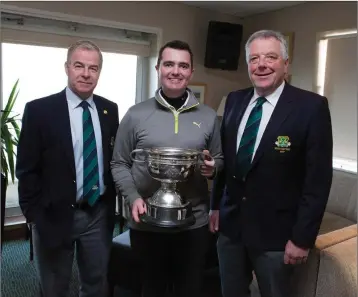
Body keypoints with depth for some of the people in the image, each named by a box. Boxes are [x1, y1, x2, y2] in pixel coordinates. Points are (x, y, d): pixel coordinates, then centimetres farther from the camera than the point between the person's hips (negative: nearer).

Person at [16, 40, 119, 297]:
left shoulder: (110, 110, 3)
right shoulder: (39, 110, -9)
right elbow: (26, 170, -8)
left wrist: (111, 202, 6)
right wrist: (35, 216, -10)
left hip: (99, 214, 3)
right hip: (55, 216, -3)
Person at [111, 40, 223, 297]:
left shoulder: (209, 117, 3)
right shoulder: (136, 115, -2)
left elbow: (220, 160, 10)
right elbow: (119, 164, 2)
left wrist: (212, 168, -13)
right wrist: (133, 198, -13)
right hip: (147, 223, -1)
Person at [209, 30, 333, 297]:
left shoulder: (311, 106, -12)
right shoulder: (234, 101, 4)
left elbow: (318, 178, -13)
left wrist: (302, 237, -13)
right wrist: (216, 205, 12)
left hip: (275, 232, -4)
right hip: (230, 224, 5)